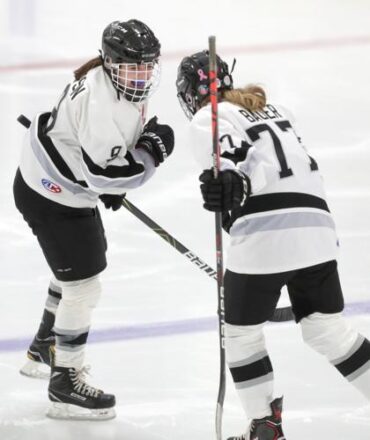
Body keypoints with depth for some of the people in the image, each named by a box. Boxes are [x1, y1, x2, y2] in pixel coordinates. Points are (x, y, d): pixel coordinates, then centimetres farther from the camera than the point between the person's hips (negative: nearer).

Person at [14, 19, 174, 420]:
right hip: (49, 198, -11)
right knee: (82, 286, -7)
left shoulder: (117, 82, -2)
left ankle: (44, 349, 47)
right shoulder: (101, 104, -33)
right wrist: (151, 152, -26)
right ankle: (64, 386, 5)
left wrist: (111, 183, 19)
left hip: (68, 187, 11)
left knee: (83, 264, 28)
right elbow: (105, 174, -36)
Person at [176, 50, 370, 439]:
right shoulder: (268, 108, 28)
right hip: (315, 227, 6)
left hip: (262, 238, -6)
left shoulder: (207, 120, 6)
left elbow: (232, 155, -14)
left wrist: (236, 185, -30)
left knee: (241, 332, 13)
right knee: (326, 328, 17)